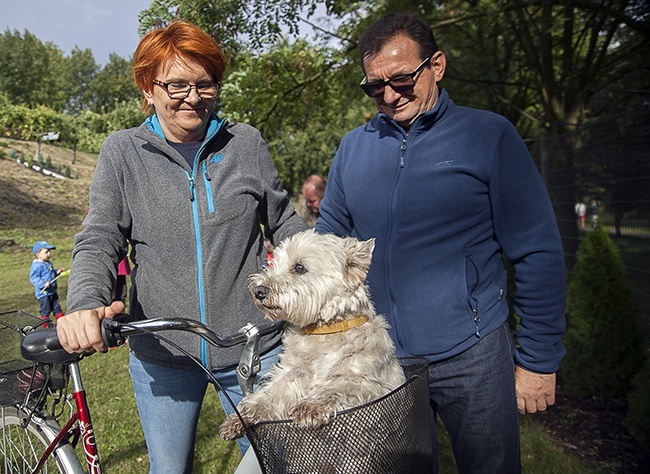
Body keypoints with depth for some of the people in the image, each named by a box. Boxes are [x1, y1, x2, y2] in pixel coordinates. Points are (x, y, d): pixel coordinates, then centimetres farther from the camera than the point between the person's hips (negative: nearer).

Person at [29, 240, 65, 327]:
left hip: (52, 292, 9)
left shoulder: (49, 263, 11)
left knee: (57, 308, 16)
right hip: (43, 293, -8)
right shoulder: (36, 266, -17)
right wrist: (43, 283, -35)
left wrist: (57, 272, 8)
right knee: (46, 311, 2)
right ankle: (46, 326, 15)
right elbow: (33, 278, -23)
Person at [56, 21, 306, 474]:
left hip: (253, 350, 0)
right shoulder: (123, 151, 0)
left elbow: (286, 223, 7)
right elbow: (99, 241, -5)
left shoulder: (246, 142, 1)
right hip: (162, 357, 1)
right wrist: (86, 303, -25)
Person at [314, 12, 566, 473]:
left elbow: (538, 254, -5)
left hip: (469, 356, -2)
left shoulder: (489, 136, -6)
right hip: (377, 354, 3)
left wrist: (539, 360, -5)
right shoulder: (353, 147, 4)